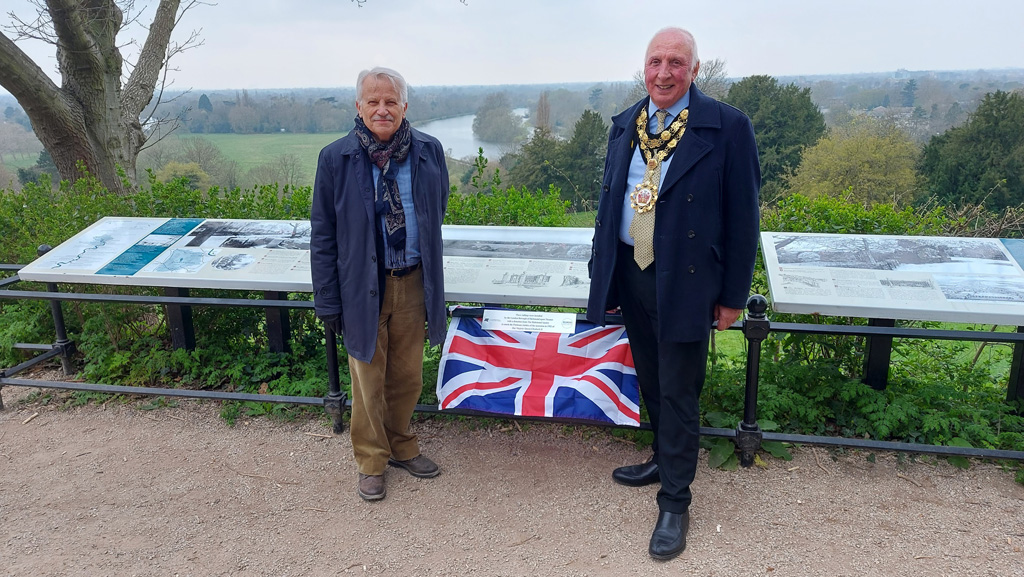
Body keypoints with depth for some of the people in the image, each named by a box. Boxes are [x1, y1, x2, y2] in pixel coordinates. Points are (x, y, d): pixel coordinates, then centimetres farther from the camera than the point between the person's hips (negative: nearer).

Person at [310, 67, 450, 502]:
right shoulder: (336, 158, -7)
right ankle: (371, 461, 29)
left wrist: (428, 269, 12)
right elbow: (323, 236, -3)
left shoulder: (429, 151, -1)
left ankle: (401, 446, 38)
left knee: (408, 375, 15)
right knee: (368, 377, 9)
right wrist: (328, 301, -5)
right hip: (363, 286, -2)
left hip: (413, 282, 2)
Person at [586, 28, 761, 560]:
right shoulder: (625, 125, 7)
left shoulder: (727, 127, -9)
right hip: (630, 273, 5)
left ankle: (674, 503, 19)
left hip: (683, 281, -5)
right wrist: (602, 273, 12)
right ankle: (664, 459, 43)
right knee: (650, 381, 20)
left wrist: (733, 295, -7)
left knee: (678, 393, 3)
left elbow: (742, 217, -7)